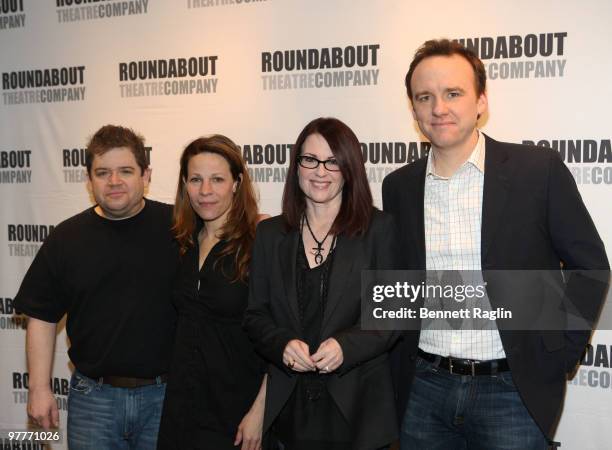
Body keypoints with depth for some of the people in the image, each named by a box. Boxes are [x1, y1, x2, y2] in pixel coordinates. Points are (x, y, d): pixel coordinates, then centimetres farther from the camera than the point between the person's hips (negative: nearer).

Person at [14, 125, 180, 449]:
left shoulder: (176, 226, -5)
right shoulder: (66, 238, 0)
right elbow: (42, 317, 4)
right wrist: (39, 389, 2)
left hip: (167, 392, -1)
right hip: (94, 395, 1)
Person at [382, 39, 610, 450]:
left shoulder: (540, 169, -8)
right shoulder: (399, 186, 3)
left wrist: (558, 351, -6)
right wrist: (400, 368, 7)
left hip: (514, 390, -3)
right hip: (424, 389, 3)